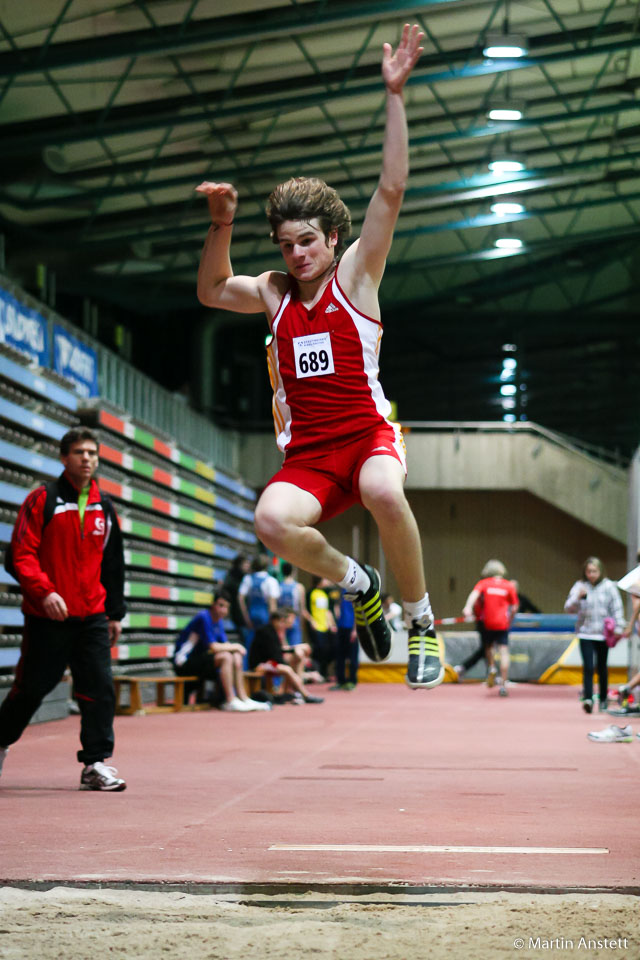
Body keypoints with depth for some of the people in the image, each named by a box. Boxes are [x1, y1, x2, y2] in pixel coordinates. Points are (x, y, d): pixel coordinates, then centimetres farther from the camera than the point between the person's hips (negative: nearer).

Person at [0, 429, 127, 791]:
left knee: (100, 687, -6)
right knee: (32, 688, 4)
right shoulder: (43, 499, -4)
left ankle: (96, 764, 0)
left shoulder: (105, 508, 12)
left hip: (92, 617, 4)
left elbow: (113, 565, 19)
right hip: (46, 617, -4)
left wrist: (115, 613, 17)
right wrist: (44, 592, -22)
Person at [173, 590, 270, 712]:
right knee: (226, 657, -26)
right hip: (184, 663, -9)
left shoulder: (219, 621, 11)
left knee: (236, 657, 1)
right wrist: (236, 646, -10)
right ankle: (230, 701, -24)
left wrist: (236, 648, -13)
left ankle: (243, 698, -2)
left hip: (199, 659, 10)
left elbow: (225, 645, 9)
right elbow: (214, 647, -23)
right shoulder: (204, 618, -18)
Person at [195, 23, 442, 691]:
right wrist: (221, 224, 5)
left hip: (367, 433, -3)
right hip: (307, 452, 4)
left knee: (383, 492, -39)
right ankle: (357, 584, 3)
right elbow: (212, 292, 21)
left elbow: (391, 191, -6)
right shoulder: (275, 293, 15)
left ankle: (421, 622, -16)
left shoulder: (355, 275, 3)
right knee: (272, 521, -28)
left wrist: (394, 95, -12)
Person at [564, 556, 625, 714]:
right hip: (585, 633, -1)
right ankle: (588, 698, -18)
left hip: (603, 634, 1)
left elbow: (616, 608, 2)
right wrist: (578, 597, -21)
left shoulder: (609, 586, 0)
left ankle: (603, 699, 23)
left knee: (602, 668, 11)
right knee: (588, 667, -12)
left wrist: (619, 628, -5)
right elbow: (568, 608, -3)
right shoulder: (579, 586, 1)